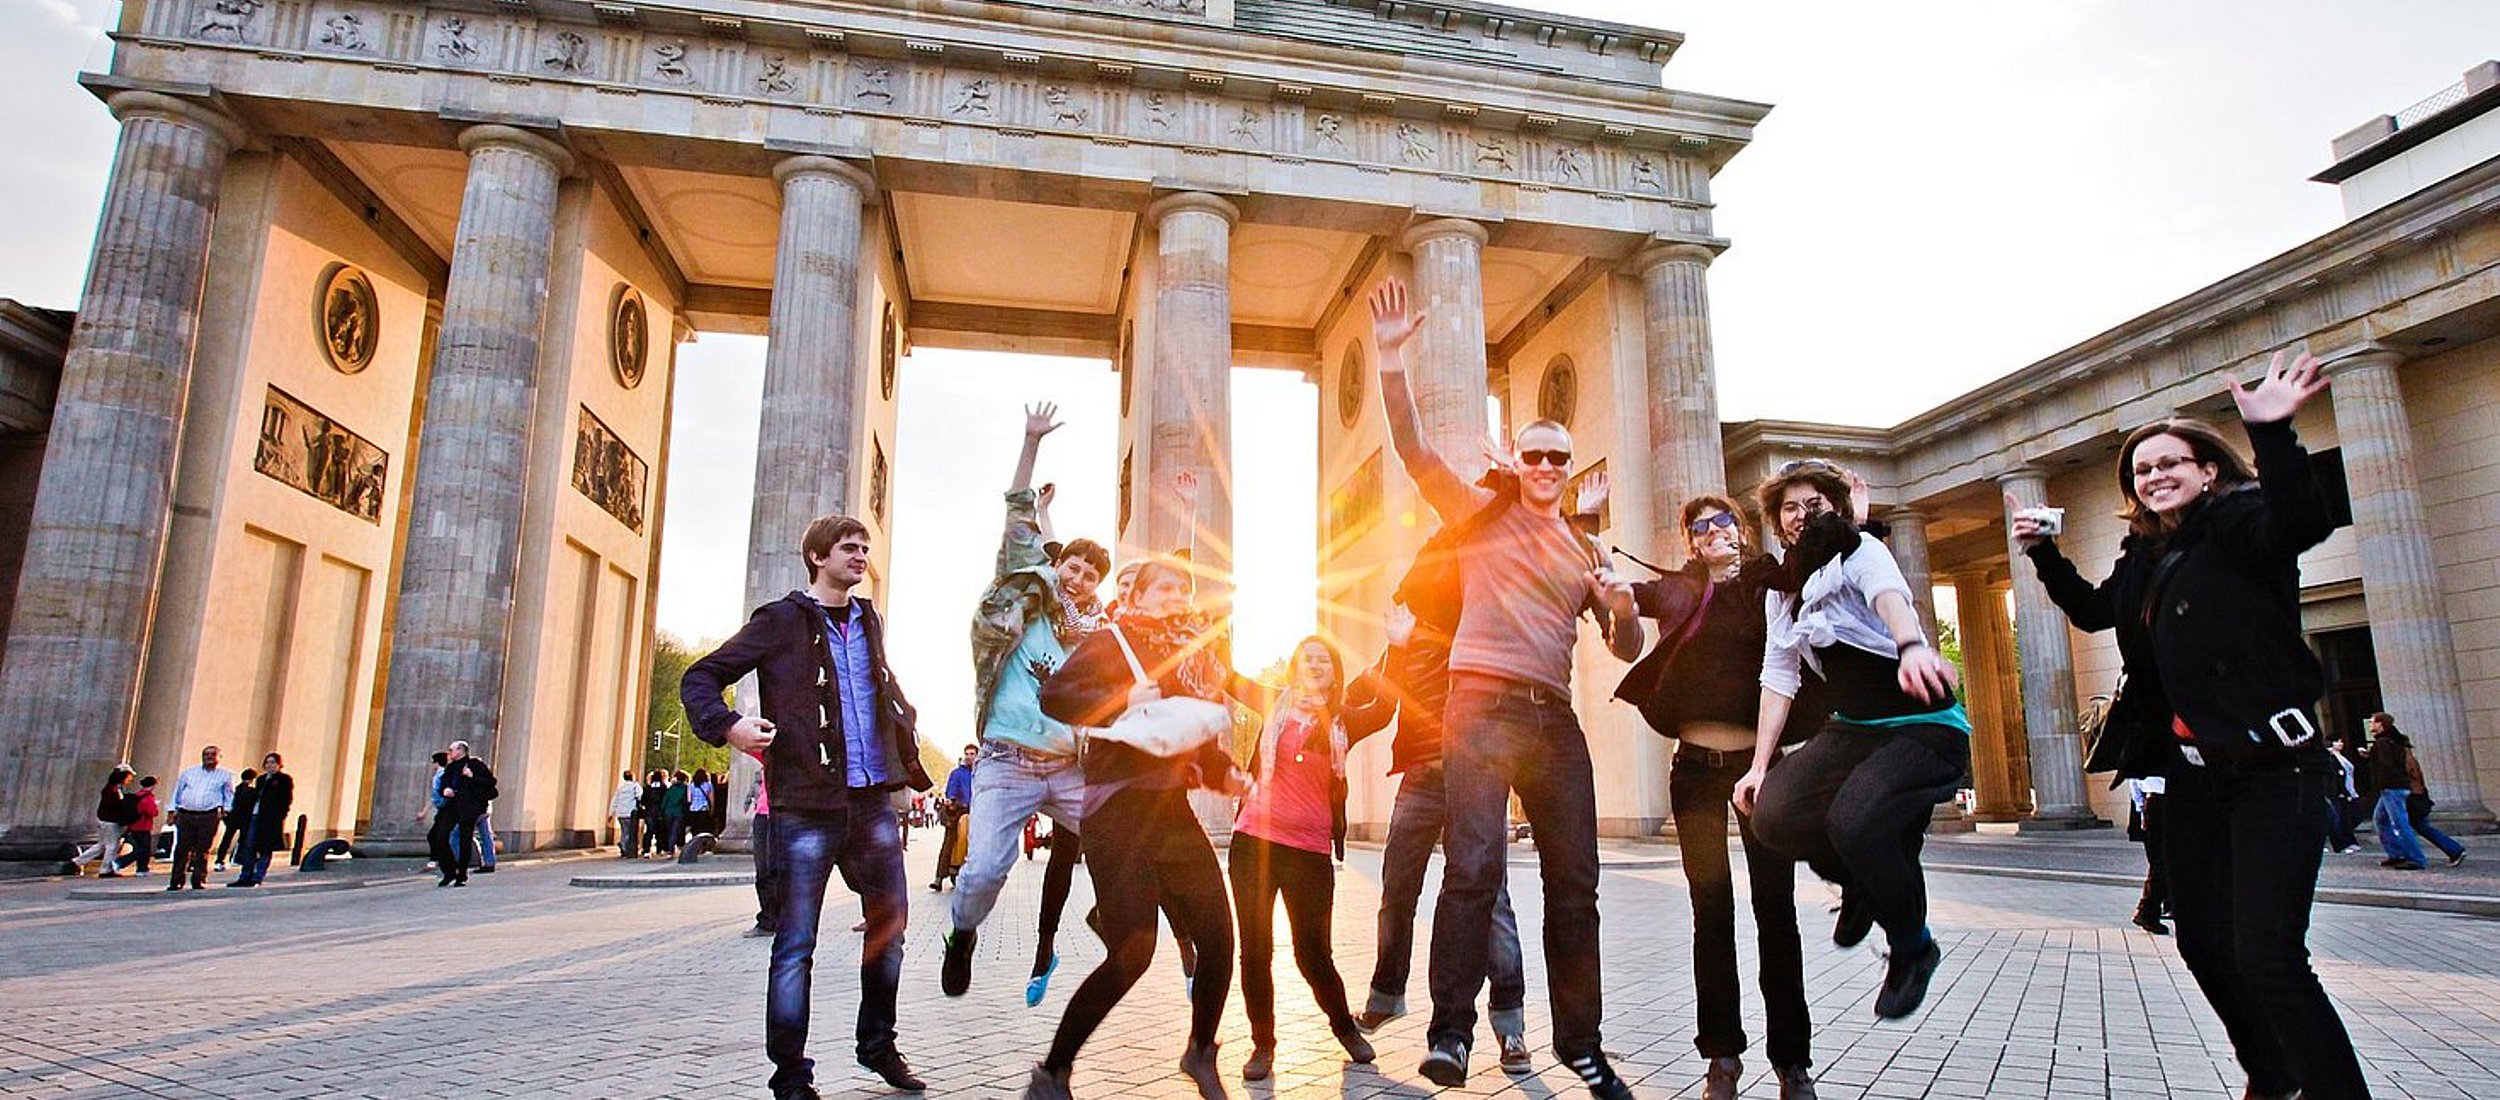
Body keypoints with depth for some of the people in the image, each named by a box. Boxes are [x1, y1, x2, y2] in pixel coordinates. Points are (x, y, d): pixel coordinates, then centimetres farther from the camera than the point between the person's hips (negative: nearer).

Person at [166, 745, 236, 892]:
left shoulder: (225, 775, 11)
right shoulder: (188, 772, 16)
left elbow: (229, 796, 16)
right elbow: (177, 791, 19)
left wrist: (224, 810, 1)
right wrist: (173, 811, 12)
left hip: (209, 816, -2)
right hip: (186, 815, 2)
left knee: (203, 850, -3)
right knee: (181, 849, -1)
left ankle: (199, 880, 1)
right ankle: (177, 881, 6)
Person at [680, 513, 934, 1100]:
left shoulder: (868, 621, 15)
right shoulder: (782, 620, -2)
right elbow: (699, 678, -2)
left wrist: (908, 747, 19)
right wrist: (727, 725, -20)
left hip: (873, 800, 6)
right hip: (808, 804, -6)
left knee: (890, 924, 12)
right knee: (796, 942, 0)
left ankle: (878, 1044, 30)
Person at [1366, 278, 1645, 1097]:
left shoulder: (1586, 552, 21)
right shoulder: (1482, 512, 9)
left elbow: (1627, 648, 19)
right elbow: (1414, 449, -4)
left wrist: (1624, 609, -4)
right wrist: (1392, 361, -16)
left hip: (1554, 715, 5)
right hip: (1484, 705, -5)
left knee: (1574, 879, 6)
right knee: (1474, 865, -17)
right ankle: (1451, 1031, -8)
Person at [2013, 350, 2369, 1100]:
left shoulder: (2239, 520, -7)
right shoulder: (2145, 557, 12)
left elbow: (2301, 522, -31)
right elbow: (2093, 610, 29)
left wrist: (2271, 432, -42)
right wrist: (2044, 554, 19)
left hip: (2271, 768, -8)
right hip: (2192, 775, 8)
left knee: (2267, 955, -16)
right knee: (2203, 941, 15)